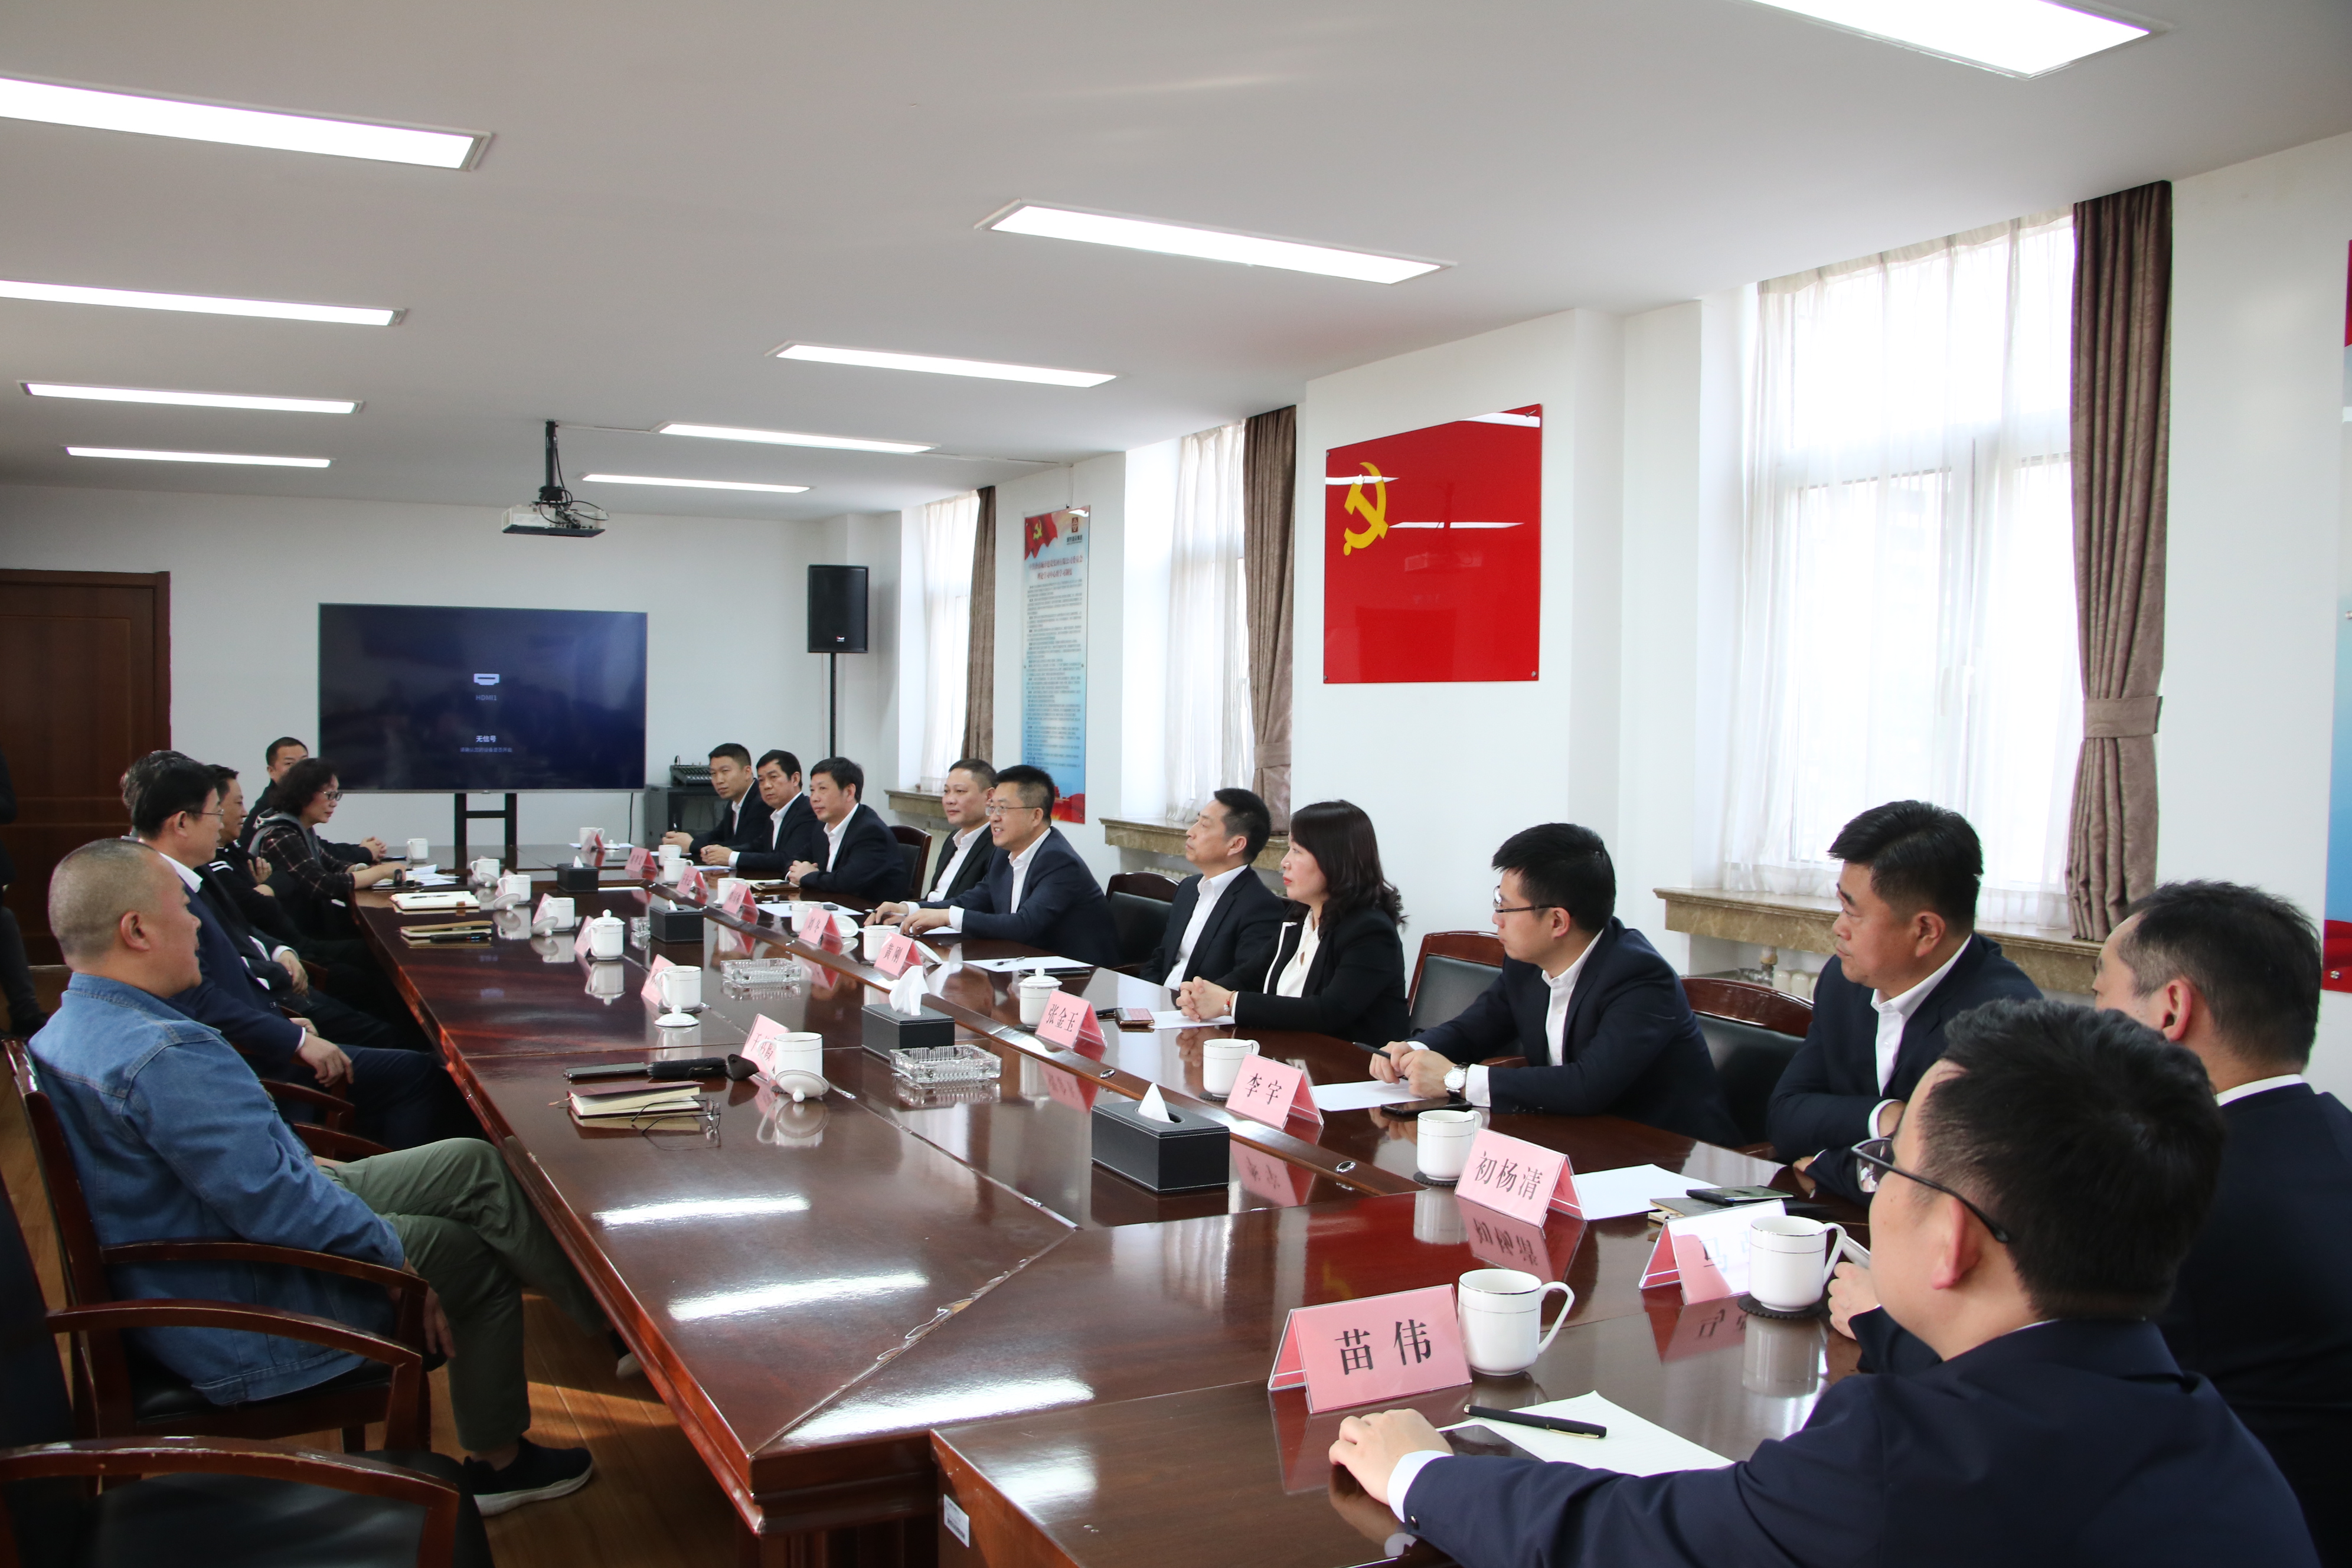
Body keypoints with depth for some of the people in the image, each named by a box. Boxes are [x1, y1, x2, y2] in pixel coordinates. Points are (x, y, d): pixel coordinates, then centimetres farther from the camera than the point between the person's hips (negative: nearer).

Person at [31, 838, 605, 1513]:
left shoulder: (61, 1035, 4)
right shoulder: (166, 1056, -31)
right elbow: (275, 1203, -30)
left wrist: (307, 1166, 14)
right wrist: (393, 1254, -17)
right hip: (240, 1335, -10)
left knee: (473, 1166, 9)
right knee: (475, 1251, 2)